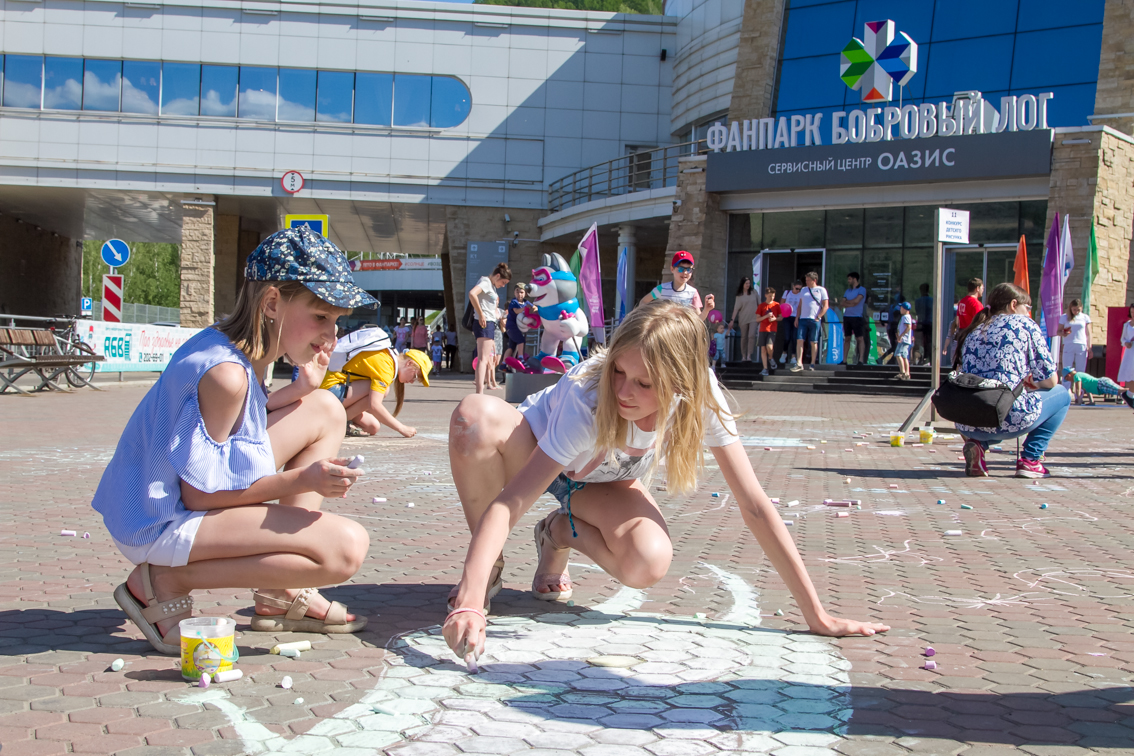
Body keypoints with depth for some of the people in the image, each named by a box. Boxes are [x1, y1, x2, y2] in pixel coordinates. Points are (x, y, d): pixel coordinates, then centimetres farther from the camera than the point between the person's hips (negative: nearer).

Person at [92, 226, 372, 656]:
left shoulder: (236, 347, 2)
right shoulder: (225, 373, -26)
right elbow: (199, 494, -22)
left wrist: (301, 387, 0)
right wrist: (299, 480, -21)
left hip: (196, 496, 10)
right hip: (162, 523, -10)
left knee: (326, 411, 13)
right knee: (346, 548, -21)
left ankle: (282, 595, 11)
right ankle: (166, 581, -9)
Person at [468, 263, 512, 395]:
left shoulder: (491, 285, 20)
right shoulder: (485, 282, -8)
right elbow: (472, 293, -28)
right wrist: (480, 314, -22)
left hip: (490, 324, 10)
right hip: (484, 324, -10)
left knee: (487, 359, 12)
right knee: (483, 358, -16)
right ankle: (479, 392, -23)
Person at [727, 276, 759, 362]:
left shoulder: (754, 293, 7)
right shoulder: (739, 296, 4)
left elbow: (759, 304, 13)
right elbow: (736, 308, 1)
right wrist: (732, 320, -5)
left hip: (754, 318, 0)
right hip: (743, 319, 1)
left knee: (751, 336, -16)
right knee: (743, 337, 5)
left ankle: (749, 356, -17)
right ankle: (743, 356, 14)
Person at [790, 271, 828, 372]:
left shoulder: (821, 290, 2)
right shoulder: (804, 290, 17)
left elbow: (826, 306, -2)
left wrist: (818, 317, -10)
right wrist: (797, 318, 10)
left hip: (814, 320, -4)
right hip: (802, 319, 4)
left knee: (814, 342, 2)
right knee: (799, 340, -6)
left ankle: (812, 364, 7)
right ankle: (799, 364, -8)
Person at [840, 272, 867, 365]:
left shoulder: (862, 289, -1)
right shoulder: (847, 291, 17)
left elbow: (856, 301, -14)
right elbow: (842, 304, 7)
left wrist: (845, 302, -1)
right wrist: (851, 304, -9)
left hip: (857, 317, -6)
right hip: (847, 317, 6)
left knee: (860, 338, -8)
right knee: (847, 339, 6)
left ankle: (861, 359, -11)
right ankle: (845, 360, 6)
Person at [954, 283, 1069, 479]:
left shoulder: (974, 330, 22)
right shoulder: (1025, 324, 8)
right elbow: (1049, 381, 6)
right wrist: (1030, 383, 28)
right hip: (1009, 419, -5)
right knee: (1062, 394, 23)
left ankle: (978, 443, 10)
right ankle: (1030, 460, 8)